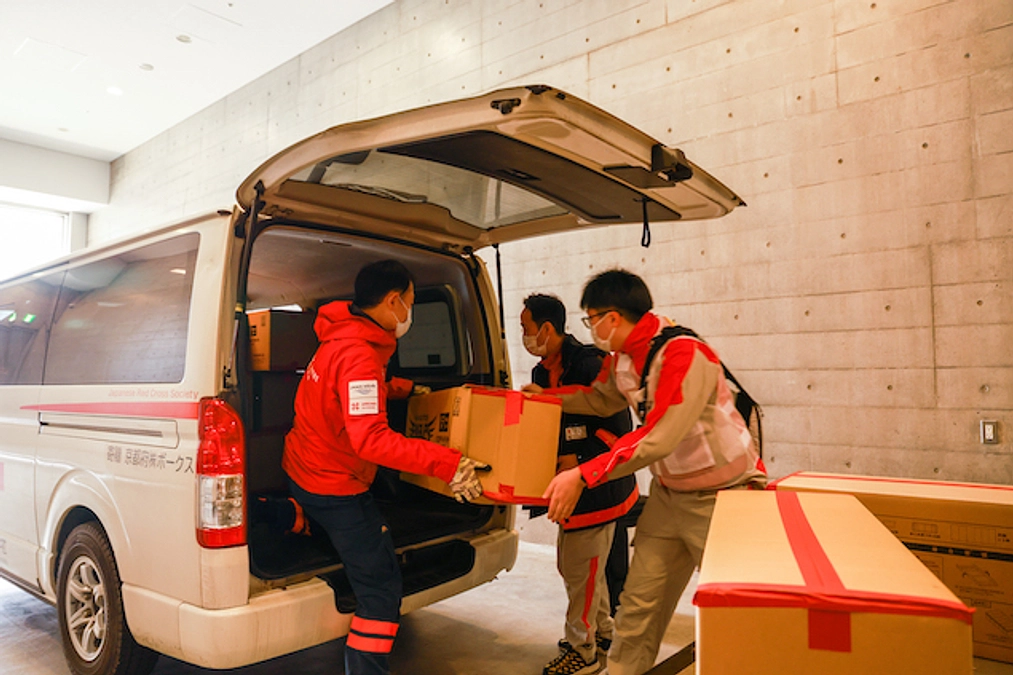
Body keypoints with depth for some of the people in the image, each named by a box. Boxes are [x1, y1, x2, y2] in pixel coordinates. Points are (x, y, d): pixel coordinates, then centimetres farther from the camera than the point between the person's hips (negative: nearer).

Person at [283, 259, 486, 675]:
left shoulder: (343, 338, 5)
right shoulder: (359, 355, -28)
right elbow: (371, 439, -36)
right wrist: (446, 464, -39)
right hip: (334, 487, -10)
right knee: (381, 585, -6)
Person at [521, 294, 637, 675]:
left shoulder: (591, 365, -21)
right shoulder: (542, 373, 7)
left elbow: (617, 429, -22)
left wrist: (578, 460, -26)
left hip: (599, 487, -9)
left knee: (581, 570, 2)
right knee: (571, 564, 21)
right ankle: (604, 633, 40)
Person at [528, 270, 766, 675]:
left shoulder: (685, 354, -26)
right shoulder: (622, 357, 1)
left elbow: (658, 440, -31)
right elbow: (601, 400, 19)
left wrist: (582, 476, -32)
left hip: (722, 496, -7)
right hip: (668, 493, 7)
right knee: (639, 602, 8)